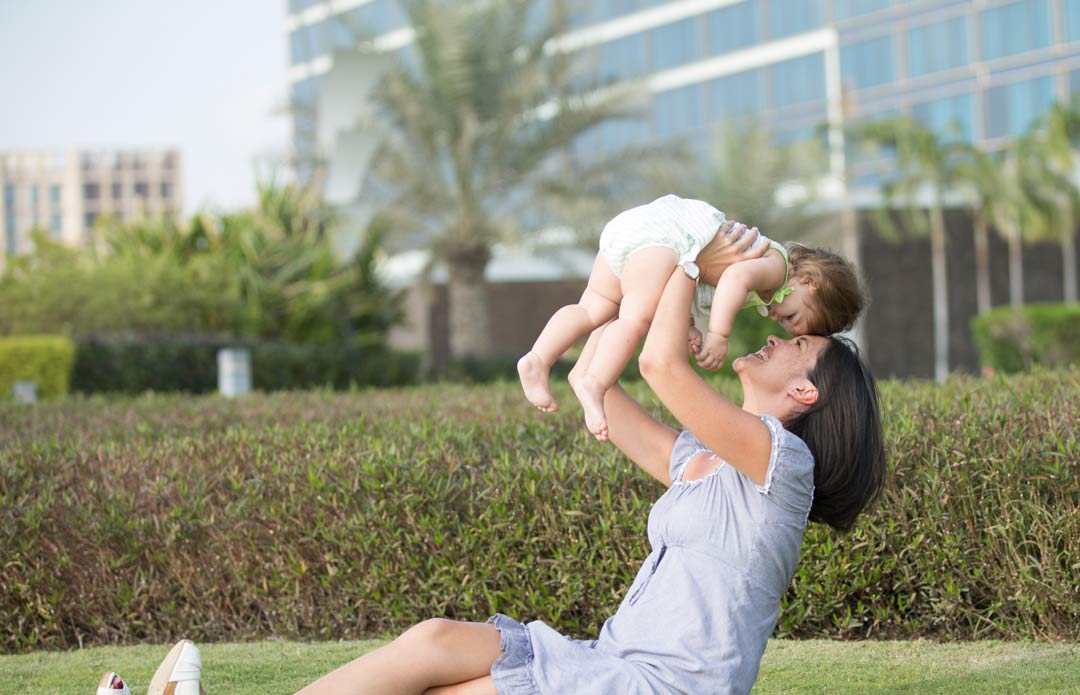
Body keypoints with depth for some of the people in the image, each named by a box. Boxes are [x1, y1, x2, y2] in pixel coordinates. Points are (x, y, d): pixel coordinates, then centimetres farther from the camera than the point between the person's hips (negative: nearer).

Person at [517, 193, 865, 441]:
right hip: (662, 231, -9)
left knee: (595, 309, 6)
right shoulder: (776, 265, -2)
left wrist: (688, 326, 10)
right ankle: (593, 385, -36)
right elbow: (736, 277, -23)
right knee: (639, 316, -23)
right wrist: (718, 335, -26)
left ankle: (538, 360, -9)